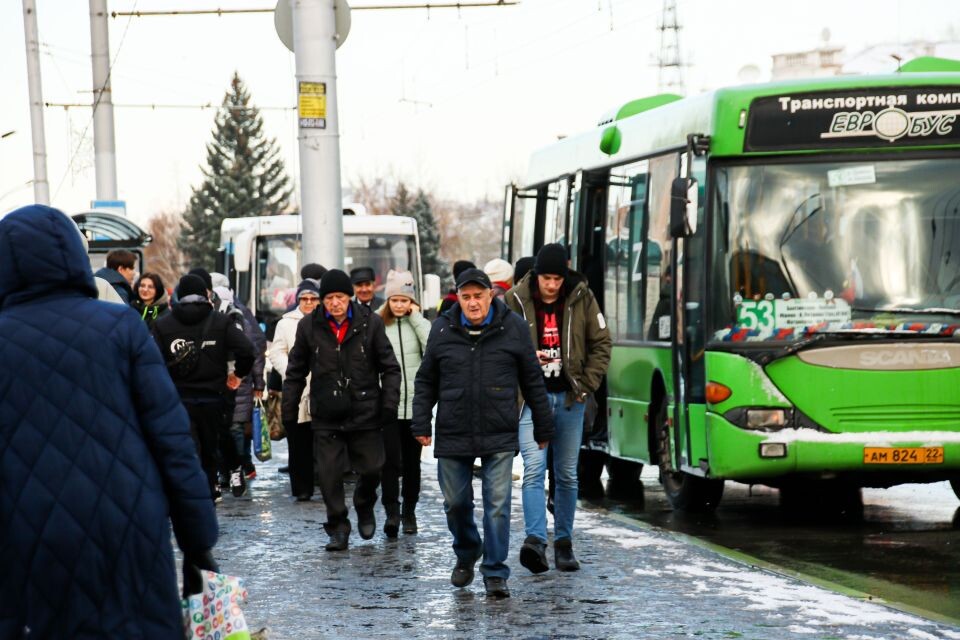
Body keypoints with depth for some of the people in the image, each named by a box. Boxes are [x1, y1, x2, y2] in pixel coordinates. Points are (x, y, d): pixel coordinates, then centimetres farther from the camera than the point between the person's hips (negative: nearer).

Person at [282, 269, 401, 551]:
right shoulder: (309, 326, 0)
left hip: (365, 412, 0)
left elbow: (389, 367, 4)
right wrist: (289, 409, 6)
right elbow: (295, 372, 8)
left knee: (371, 469, 5)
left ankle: (364, 508, 35)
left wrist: (389, 403, -5)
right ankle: (338, 529, 12)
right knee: (329, 475, -1)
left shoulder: (370, 323, -2)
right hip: (326, 417, 0)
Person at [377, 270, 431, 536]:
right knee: (391, 460, -12)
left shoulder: (419, 323, 6)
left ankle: (409, 512, 20)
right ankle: (392, 512, -11)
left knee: (412, 461, 10)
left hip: (416, 404, 2)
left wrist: (416, 318, -8)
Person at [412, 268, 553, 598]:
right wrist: (421, 425, 4)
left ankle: (495, 572, 1)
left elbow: (533, 381, 8)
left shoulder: (513, 327, 1)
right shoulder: (442, 329, 3)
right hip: (453, 435, 2)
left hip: (499, 437, -2)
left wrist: (543, 428, 10)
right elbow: (426, 381, 11)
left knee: (498, 504, -6)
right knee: (456, 502, 10)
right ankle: (466, 554, 36)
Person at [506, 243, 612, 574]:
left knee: (567, 474, 8)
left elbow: (601, 344, 8)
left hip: (569, 397, 2)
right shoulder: (516, 300, -4)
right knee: (533, 468, -16)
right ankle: (535, 540, -25)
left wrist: (587, 385, -1)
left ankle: (563, 543, 17)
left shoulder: (582, 298, 1)